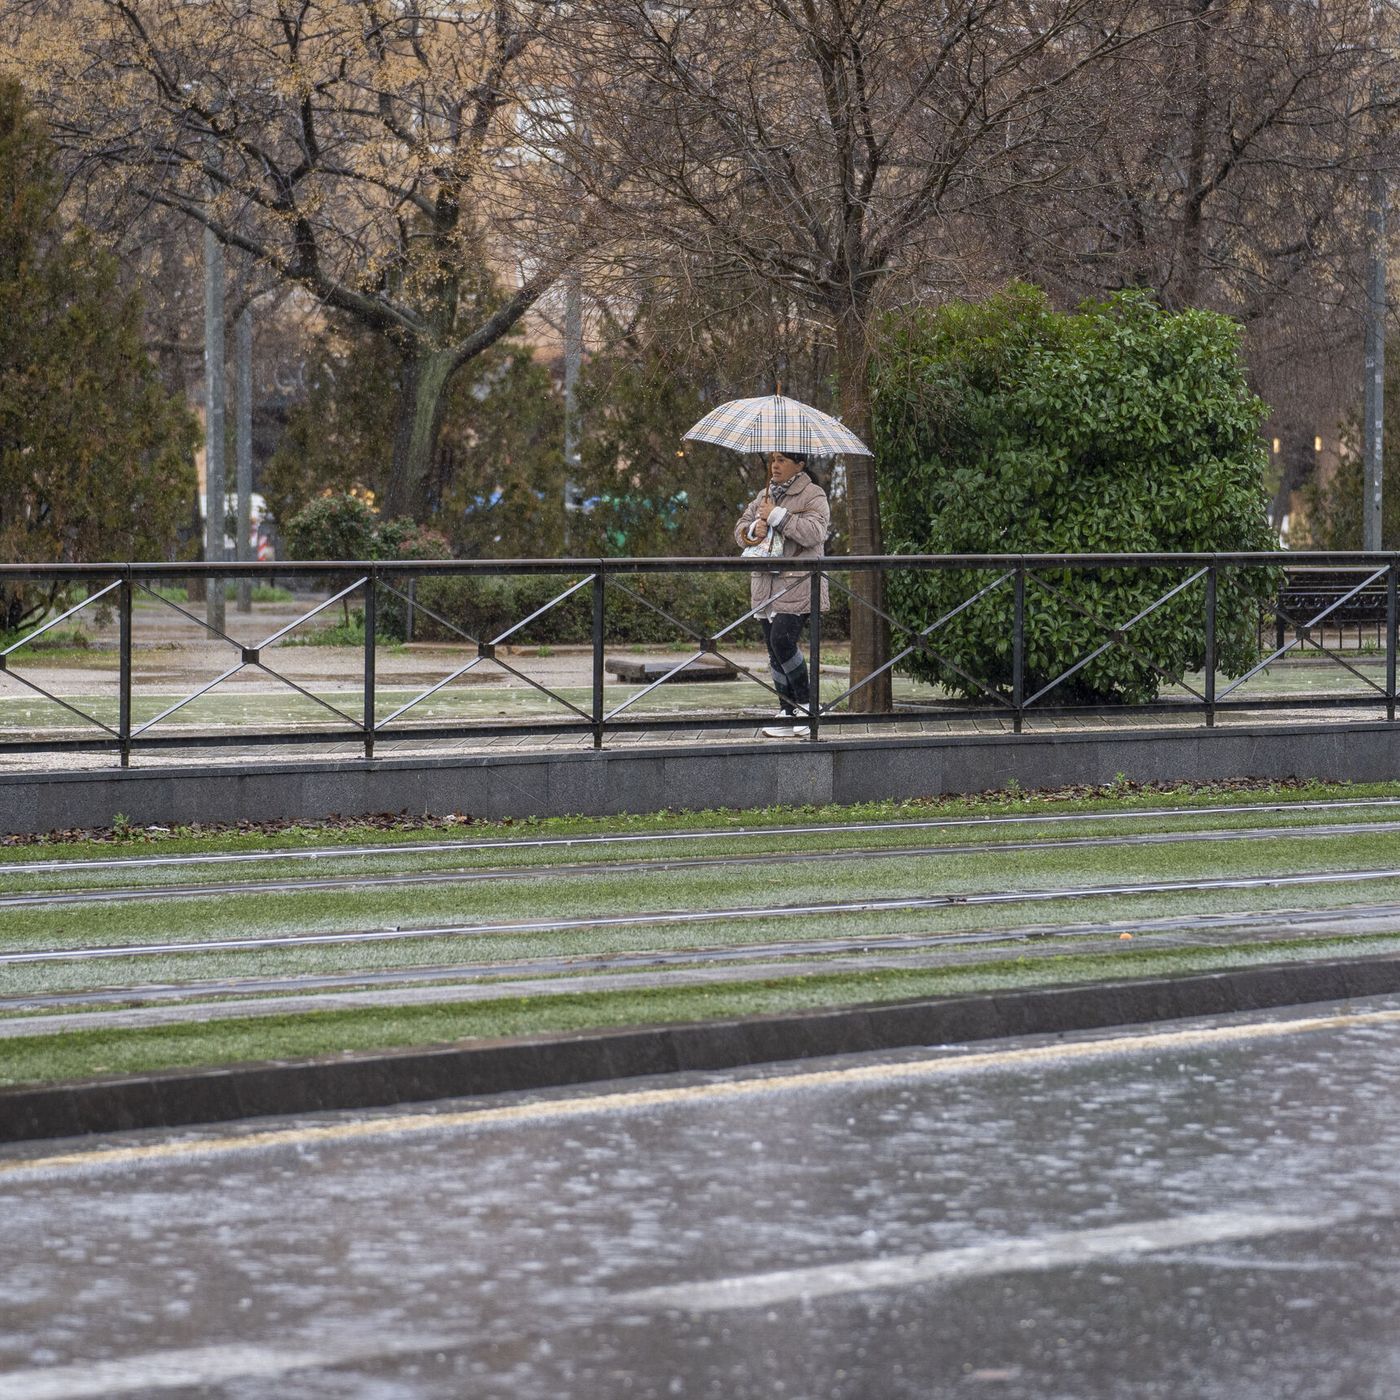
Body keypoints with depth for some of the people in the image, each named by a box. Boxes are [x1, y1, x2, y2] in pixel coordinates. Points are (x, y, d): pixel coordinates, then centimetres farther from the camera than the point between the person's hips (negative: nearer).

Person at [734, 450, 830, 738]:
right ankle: (787, 712, 8)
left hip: (797, 585, -7)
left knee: (783, 640, -19)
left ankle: (805, 703, -5)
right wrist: (753, 529, -4)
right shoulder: (764, 496, 19)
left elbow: (814, 532, -18)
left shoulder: (813, 495, -2)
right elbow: (740, 532, 19)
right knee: (775, 649, 4)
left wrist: (776, 516, -14)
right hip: (766, 583, 7)